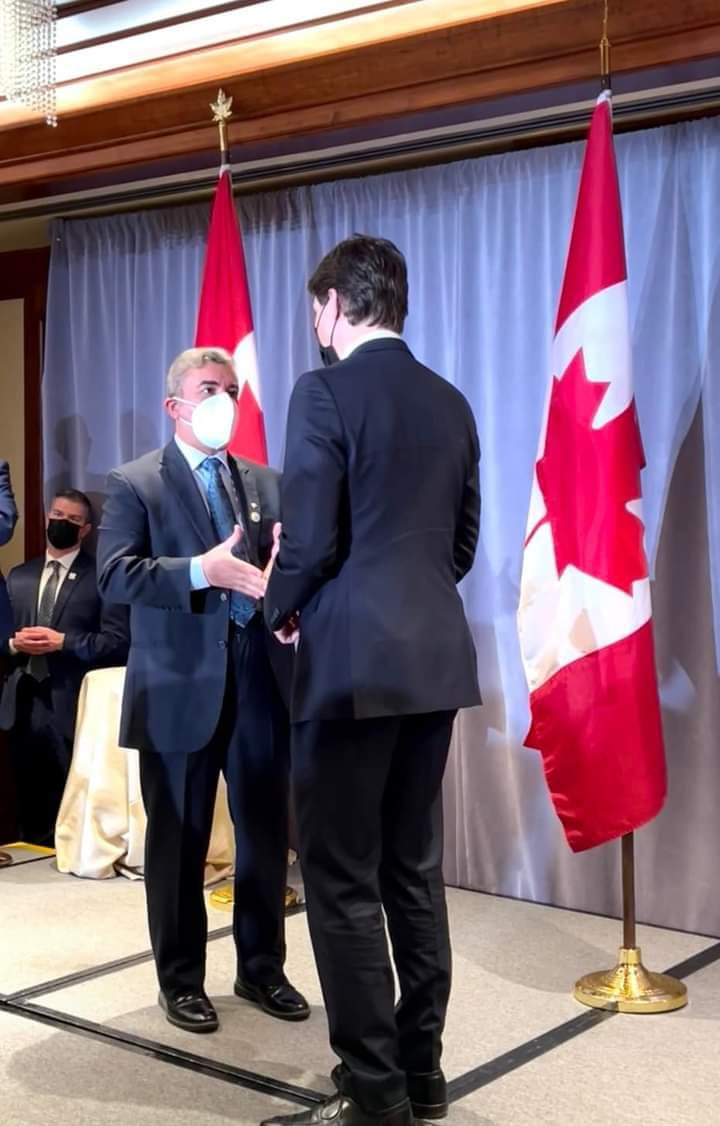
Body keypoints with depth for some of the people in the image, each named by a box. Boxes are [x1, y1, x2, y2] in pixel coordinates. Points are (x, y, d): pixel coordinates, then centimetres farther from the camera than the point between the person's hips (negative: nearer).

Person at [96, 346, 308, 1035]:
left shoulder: (266, 483, 15)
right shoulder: (135, 485, -1)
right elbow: (114, 576, -14)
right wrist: (200, 570, -27)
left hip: (261, 679, 4)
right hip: (181, 687, -4)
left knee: (266, 834, 11)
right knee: (179, 840, 7)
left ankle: (262, 968, 27)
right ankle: (180, 980, 22)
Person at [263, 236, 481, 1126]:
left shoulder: (325, 391, -10)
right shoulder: (451, 403, 12)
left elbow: (309, 539, -14)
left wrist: (280, 608, 5)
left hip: (355, 660, -7)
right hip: (435, 656, 8)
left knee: (342, 881, 1)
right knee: (414, 869, 15)